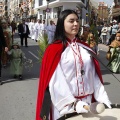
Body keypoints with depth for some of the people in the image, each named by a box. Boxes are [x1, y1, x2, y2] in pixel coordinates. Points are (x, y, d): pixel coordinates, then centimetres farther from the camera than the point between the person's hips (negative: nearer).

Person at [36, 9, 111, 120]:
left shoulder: (85, 48, 9)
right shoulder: (54, 50, -6)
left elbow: (94, 76, 5)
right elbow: (56, 81, -15)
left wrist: (103, 98, -5)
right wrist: (73, 104, -24)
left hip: (87, 103, 5)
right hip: (64, 105, -4)